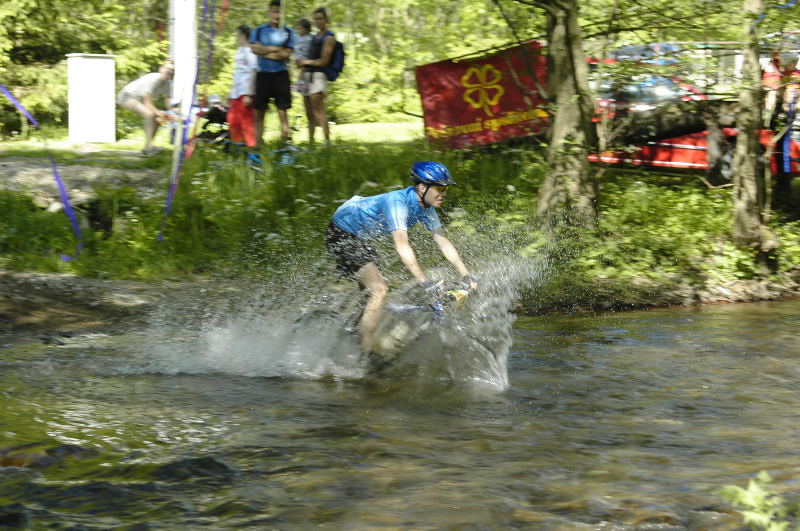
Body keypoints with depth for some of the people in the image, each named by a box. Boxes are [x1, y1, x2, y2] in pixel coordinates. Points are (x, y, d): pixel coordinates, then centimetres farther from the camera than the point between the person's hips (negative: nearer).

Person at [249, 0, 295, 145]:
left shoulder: (288, 32, 5)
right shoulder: (258, 31, 8)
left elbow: (286, 54, -7)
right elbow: (254, 48, -7)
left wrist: (265, 51, -6)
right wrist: (275, 49, -7)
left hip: (280, 75, -1)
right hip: (263, 74, 1)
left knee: (282, 111, -7)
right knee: (259, 111, 2)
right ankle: (258, 143, 8)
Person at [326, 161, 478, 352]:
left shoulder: (426, 208, -4)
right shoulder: (398, 201, -31)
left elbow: (442, 241, 0)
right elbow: (402, 245, -41)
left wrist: (467, 276, -7)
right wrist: (425, 282, -47)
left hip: (360, 239, 10)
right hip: (341, 235, -10)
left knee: (373, 292, 14)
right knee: (380, 290, -19)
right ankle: (365, 355, -16)